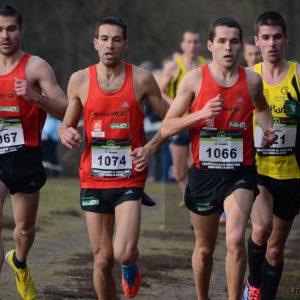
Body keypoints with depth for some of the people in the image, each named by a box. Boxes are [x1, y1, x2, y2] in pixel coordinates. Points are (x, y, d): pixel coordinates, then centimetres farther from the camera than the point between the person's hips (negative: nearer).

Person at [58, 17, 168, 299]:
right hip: (93, 179, 2)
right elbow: (66, 125, 14)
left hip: (130, 179, -2)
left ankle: (131, 265, 21)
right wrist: (66, 133, -10)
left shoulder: (142, 79, -2)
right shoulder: (80, 80, 3)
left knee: (123, 253, -16)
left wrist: (150, 147, -9)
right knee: (102, 259, 4)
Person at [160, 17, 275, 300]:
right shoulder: (194, 79, -4)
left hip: (240, 173, 0)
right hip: (203, 173, 0)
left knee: (235, 239, -22)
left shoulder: (252, 80, 2)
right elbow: (166, 128, -5)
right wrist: (201, 114, -20)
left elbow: (261, 108, 26)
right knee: (204, 248, 14)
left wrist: (267, 129, 5)